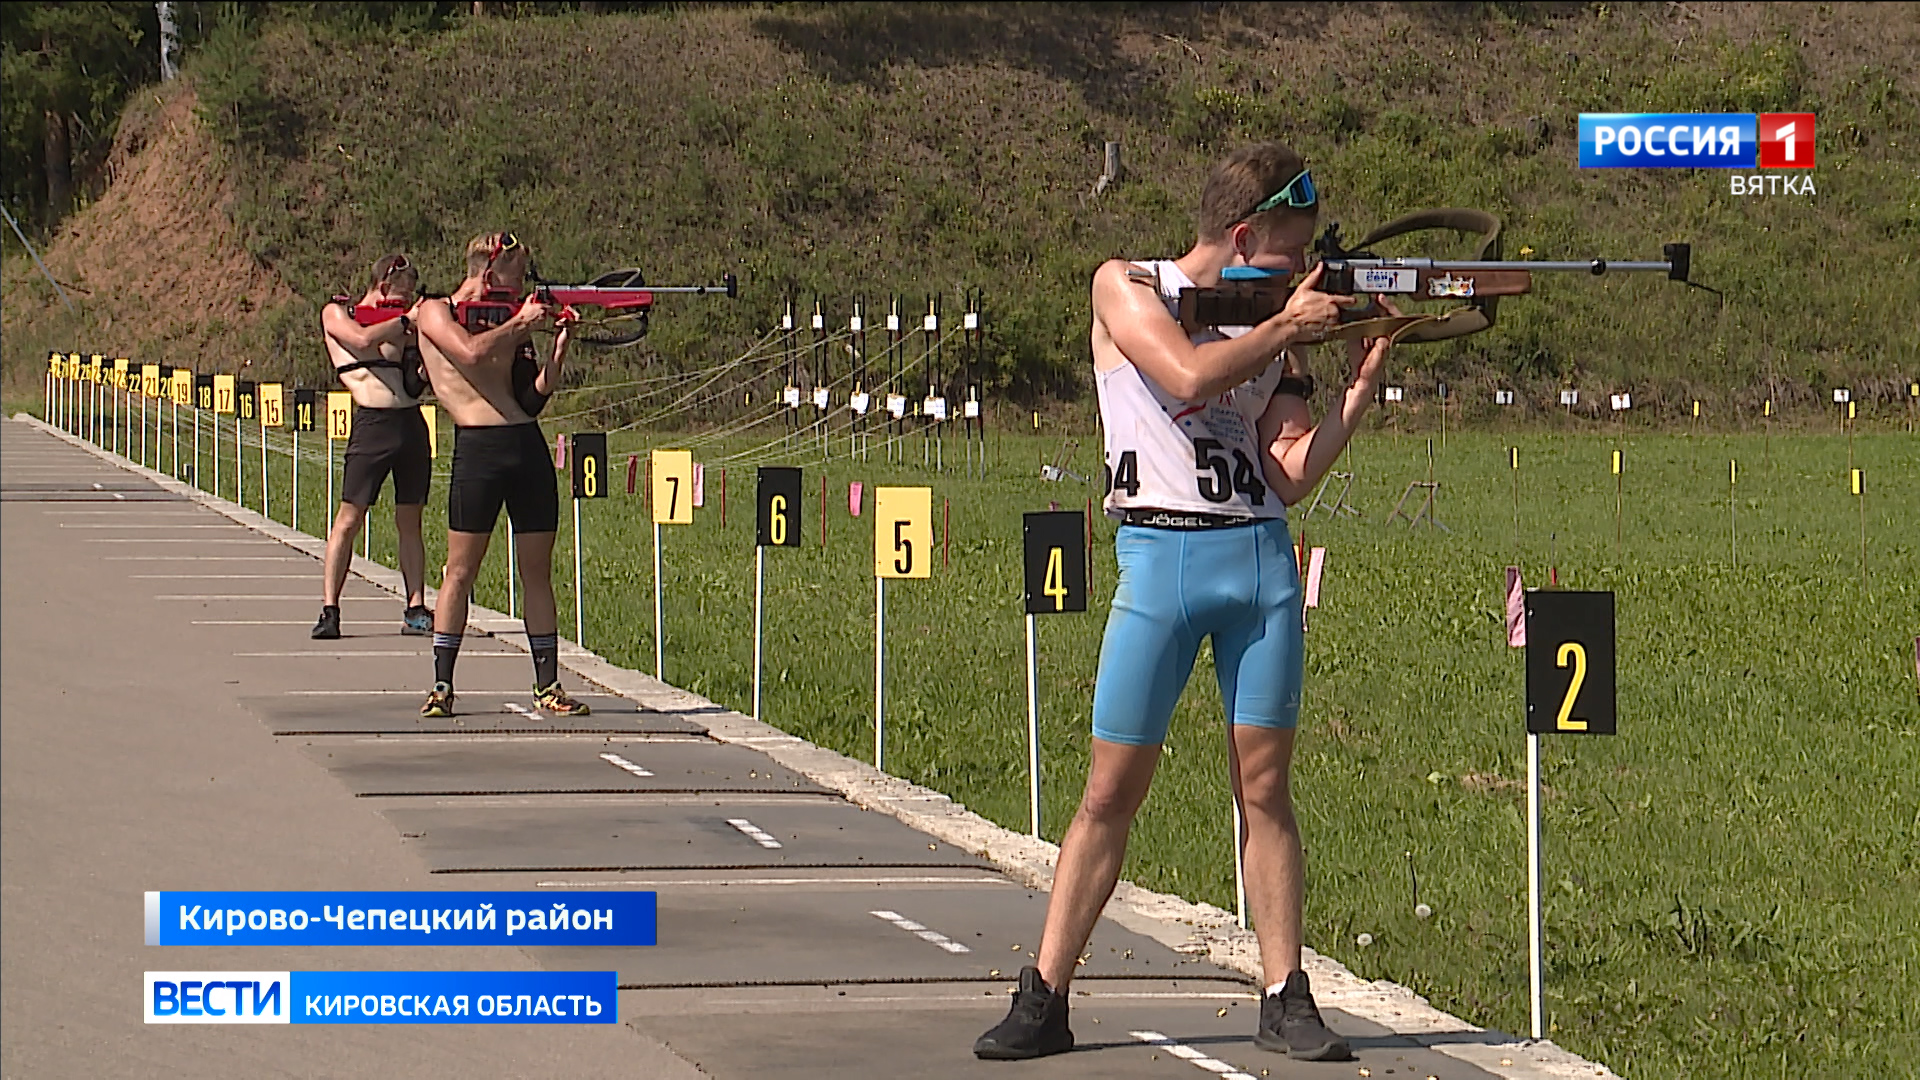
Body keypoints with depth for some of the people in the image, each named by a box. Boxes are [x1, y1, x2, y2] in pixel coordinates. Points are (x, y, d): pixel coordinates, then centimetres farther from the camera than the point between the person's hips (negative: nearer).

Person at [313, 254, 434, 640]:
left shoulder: (399, 323, 18)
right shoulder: (336, 315, 6)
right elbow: (363, 339, -14)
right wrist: (407, 321, -4)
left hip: (411, 423, 5)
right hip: (372, 424, -5)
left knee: (410, 521, 7)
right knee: (349, 520, -6)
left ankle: (415, 609, 9)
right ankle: (329, 610, -4)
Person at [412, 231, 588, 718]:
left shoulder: (510, 323, 19)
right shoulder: (435, 313, 4)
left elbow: (532, 399, 12)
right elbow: (471, 352, -16)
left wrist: (559, 349, 2)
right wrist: (520, 324, -3)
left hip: (528, 445, 5)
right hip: (477, 446, -5)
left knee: (538, 572, 6)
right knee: (461, 569, -4)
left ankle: (547, 685, 11)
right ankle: (442, 685, 2)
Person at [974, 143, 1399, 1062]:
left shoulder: (1274, 330, 13)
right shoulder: (1125, 289, 3)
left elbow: (1293, 475, 6)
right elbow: (1189, 375, -16)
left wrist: (1362, 384, -3)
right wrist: (1285, 325, -4)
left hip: (1262, 557, 4)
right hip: (1159, 558, -3)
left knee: (1263, 787, 3)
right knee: (1112, 789, -2)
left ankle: (1285, 1000, 7)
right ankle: (1043, 1001, 4)